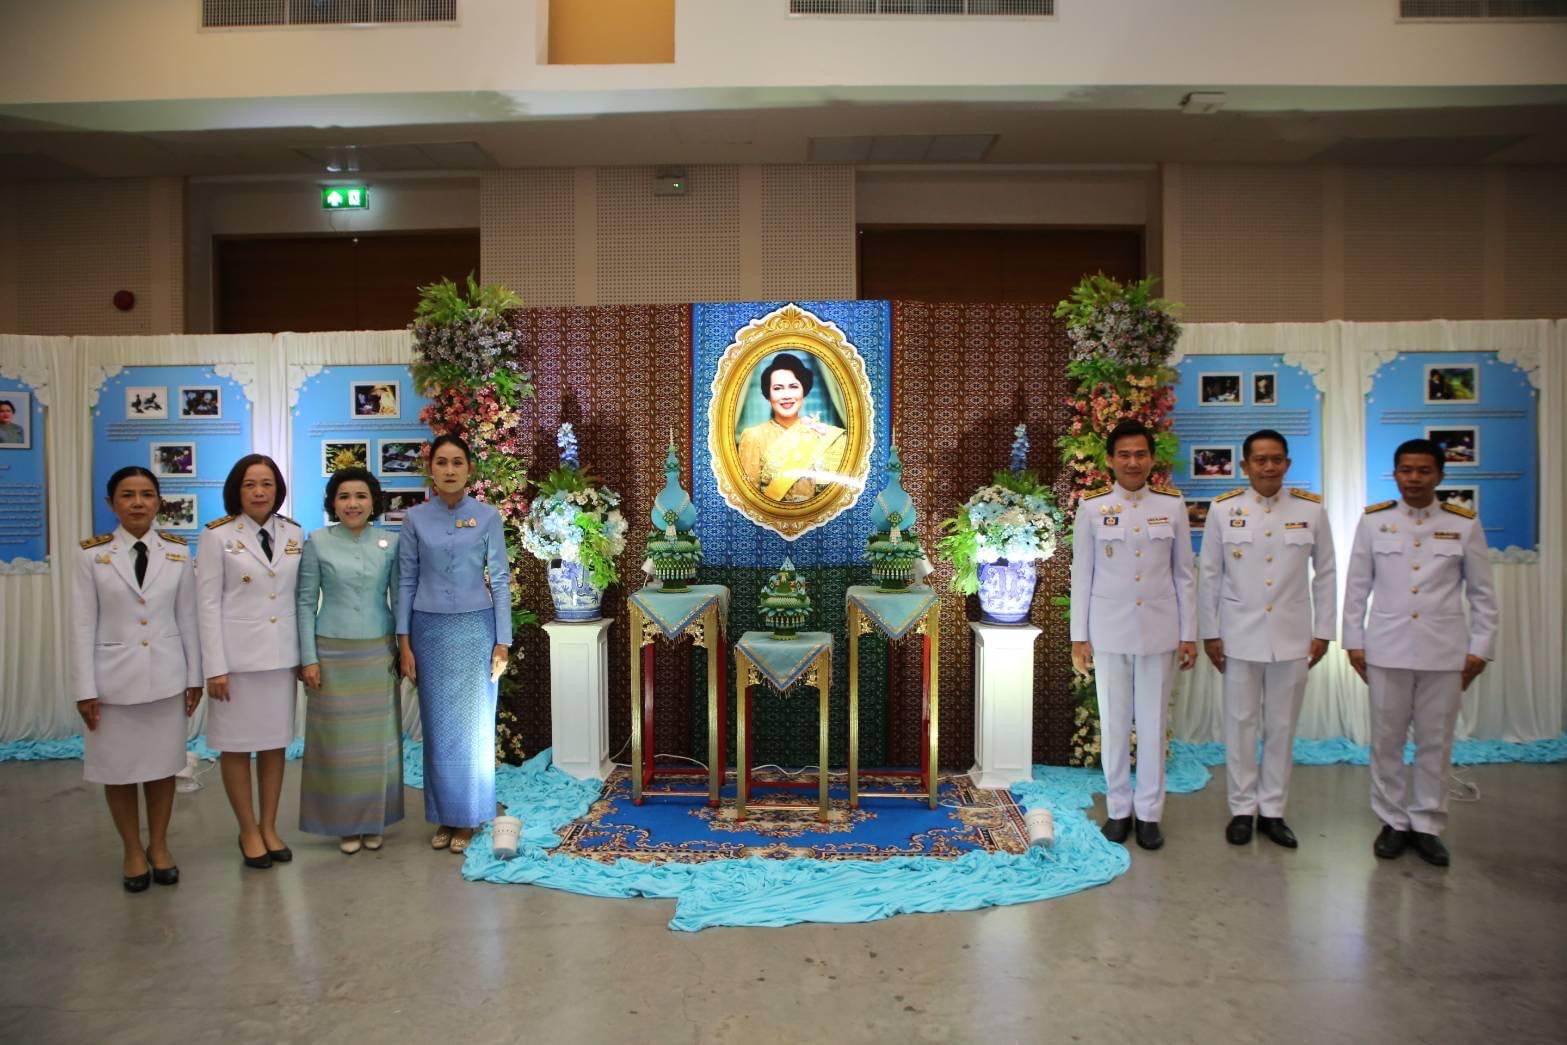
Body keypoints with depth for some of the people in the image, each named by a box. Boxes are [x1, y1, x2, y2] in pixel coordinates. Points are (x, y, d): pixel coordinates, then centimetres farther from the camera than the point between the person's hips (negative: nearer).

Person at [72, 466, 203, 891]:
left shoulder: (177, 552, 1)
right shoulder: (92, 555, -4)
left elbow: (187, 618, 4)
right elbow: (83, 626, -4)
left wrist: (194, 676, 4)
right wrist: (85, 689, -7)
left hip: (166, 677, 1)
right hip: (114, 678, -1)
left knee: (163, 765, 11)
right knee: (119, 769, 9)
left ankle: (159, 846, 28)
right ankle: (132, 852, 26)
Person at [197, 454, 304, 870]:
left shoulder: (294, 534, 4)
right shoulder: (218, 536, -5)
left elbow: (301, 597, 7)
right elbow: (209, 604, -7)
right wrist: (215, 667, -11)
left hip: (281, 655, 3)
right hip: (237, 655, -3)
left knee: (275, 742, 11)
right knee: (236, 745, 7)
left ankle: (269, 827, 25)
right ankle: (248, 832, 21)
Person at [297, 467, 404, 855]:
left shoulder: (390, 542, 1)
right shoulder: (317, 542, -2)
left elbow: (399, 598, 7)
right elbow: (305, 602, -1)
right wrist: (308, 658, -5)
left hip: (378, 655, 2)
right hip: (332, 654, -1)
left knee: (377, 739, 8)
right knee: (337, 739, 4)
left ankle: (374, 821, 23)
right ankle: (345, 823, 19)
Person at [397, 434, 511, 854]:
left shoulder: (487, 516, -2)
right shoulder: (415, 518, 2)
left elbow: (500, 580, -1)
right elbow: (406, 580, 4)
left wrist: (503, 642, -5)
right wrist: (404, 641, 0)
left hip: (475, 629, -1)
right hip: (430, 630, 1)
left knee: (473, 725, 4)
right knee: (438, 726, 7)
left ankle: (468, 817, 17)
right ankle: (443, 815, 20)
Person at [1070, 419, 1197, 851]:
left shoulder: (1172, 504, 1)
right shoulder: (1091, 506, -2)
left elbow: (1183, 574, 4)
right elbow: (1081, 574, 1)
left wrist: (1189, 634, 3)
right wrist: (1079, 636, 0)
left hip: (1158, 631, 1)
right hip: (1109, 631, 0)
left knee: (1153, 723, 8)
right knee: (1114, 723, 9)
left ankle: (1149, 812, 21)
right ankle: (1118, 808, 23)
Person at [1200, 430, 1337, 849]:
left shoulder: (1311, 510, 0)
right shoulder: (1223, 510, -3)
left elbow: (1325, 574, 5)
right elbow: (1210, 575, 0)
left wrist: (1323, 631, 2)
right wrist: (1210, 632, -1)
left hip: (1292, 637, 1)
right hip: (1239, 636, -1)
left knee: (1282, 727, 9)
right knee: (1240, 723, 6)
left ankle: (1272, 810, 21)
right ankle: (1242, 809, 19)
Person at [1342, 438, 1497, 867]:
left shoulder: (1464, 524, 2)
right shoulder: (1373, 521, 2)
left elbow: (1482, 594, 5)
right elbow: (1356, 587, 5)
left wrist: (1479, 649, 1)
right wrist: (1354, 642, 2)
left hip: (1444, 652, 0)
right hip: (1386, 650, 0)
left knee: (1435, 743, 7)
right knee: (1386, 740, 6)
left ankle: (1427, 825, 21)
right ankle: (1393, 822, 21)